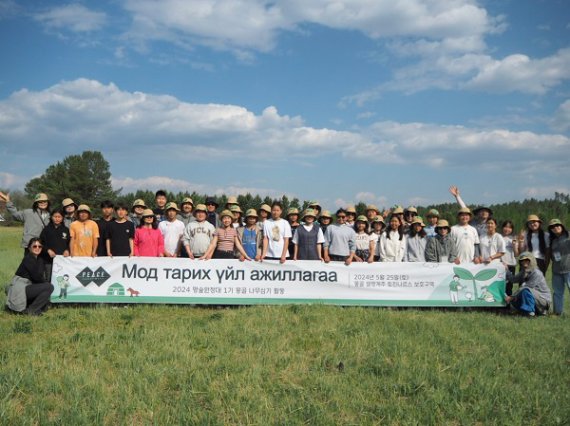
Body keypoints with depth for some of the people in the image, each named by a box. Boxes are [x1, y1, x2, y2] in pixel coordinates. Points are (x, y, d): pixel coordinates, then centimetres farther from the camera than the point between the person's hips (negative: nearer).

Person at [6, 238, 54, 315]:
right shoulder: (28, 259, -11)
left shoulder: (39, 259, 14)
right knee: (49, 287, -18)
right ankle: (31, 310, -12)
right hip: (19, 289, -9)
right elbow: (37, 277, -17)